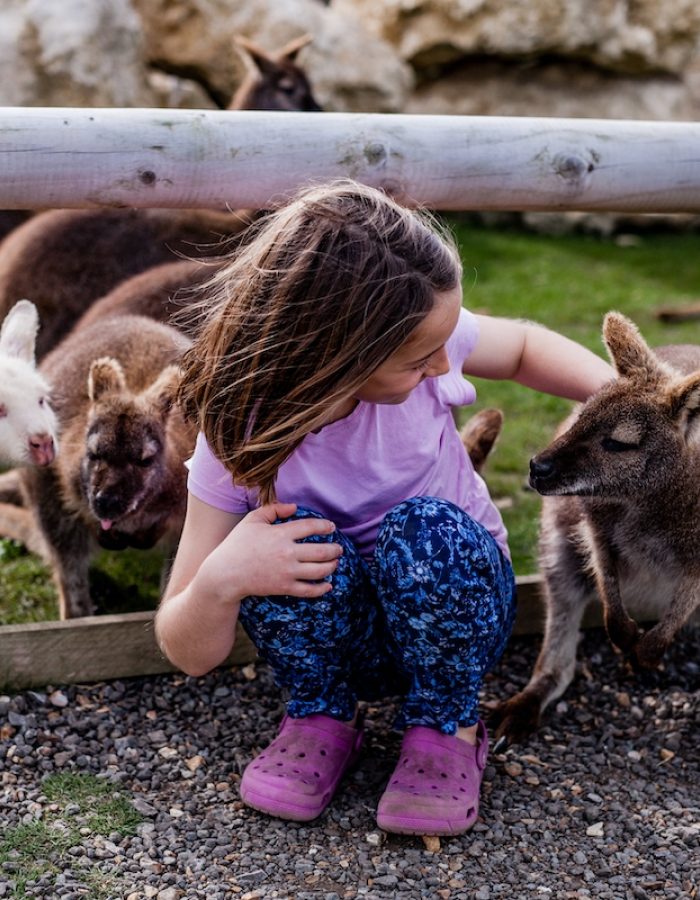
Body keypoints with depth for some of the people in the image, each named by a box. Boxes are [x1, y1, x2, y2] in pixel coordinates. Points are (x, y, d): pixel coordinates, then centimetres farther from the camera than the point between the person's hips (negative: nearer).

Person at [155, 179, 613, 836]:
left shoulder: (417, 338, -22)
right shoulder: (242, 435, -25)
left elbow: (524, 346, 3)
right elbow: (189, 654, -19)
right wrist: (219, 582, -41)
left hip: (456, 603, 1)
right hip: (334, 632, -1)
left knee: (426, 531, -32)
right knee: (292, 539, -32)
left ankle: (449, 726, -5)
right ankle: (323, 717, -2)